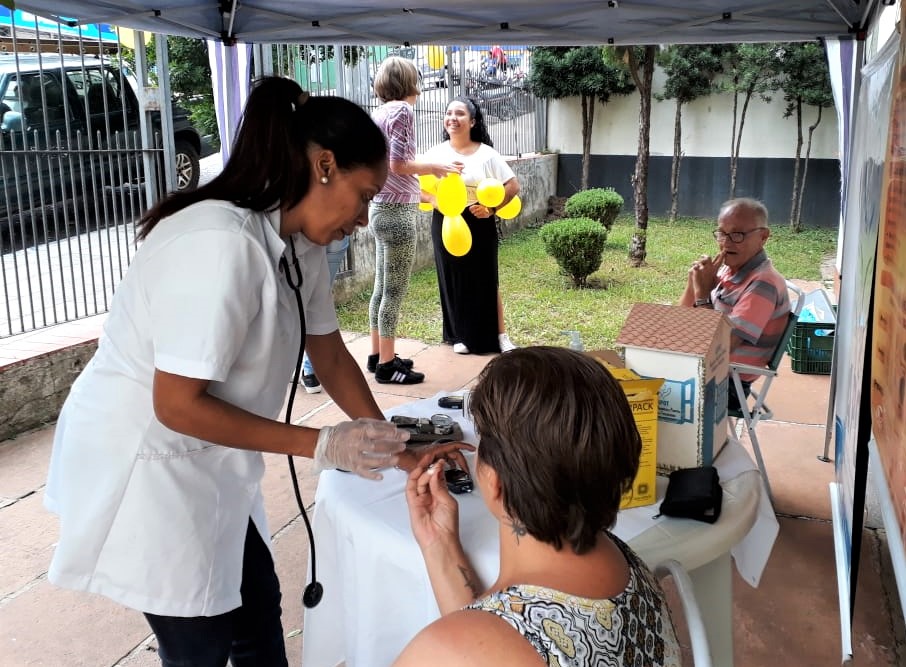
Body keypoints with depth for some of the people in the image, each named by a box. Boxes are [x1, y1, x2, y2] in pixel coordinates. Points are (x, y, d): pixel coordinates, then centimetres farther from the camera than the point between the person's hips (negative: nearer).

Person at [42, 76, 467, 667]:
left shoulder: (300, 243, -3)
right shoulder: (222, 245, -31)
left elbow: (331, 355, 6)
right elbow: (178, 404, -28)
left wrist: (396, 452, 2)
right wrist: (323, 446, -24)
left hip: (204, 461, 8)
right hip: (142, 461, -8)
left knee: (258, 608, 20)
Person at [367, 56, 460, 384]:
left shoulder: (379, 113, 14)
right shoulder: (402, 110, -11)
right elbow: (398, 163, -19)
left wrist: (424, 190, 23)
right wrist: (432, 167, -4)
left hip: (381, 208, 9)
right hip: (397, 211, -9)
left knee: (382, 288, 15)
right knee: (395, 291, -2)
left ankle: (378, 355, 24)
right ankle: (386, 364, 5)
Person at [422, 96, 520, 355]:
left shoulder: (486, 154, -5)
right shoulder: (434, 154, 1)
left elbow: (513, 186, -5)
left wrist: (491, 209, -12)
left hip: (478, 223, -2)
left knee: (485, 279, 3)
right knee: (452, 280, 8)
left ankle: (500, 335, 14)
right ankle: (461, 336, 22)